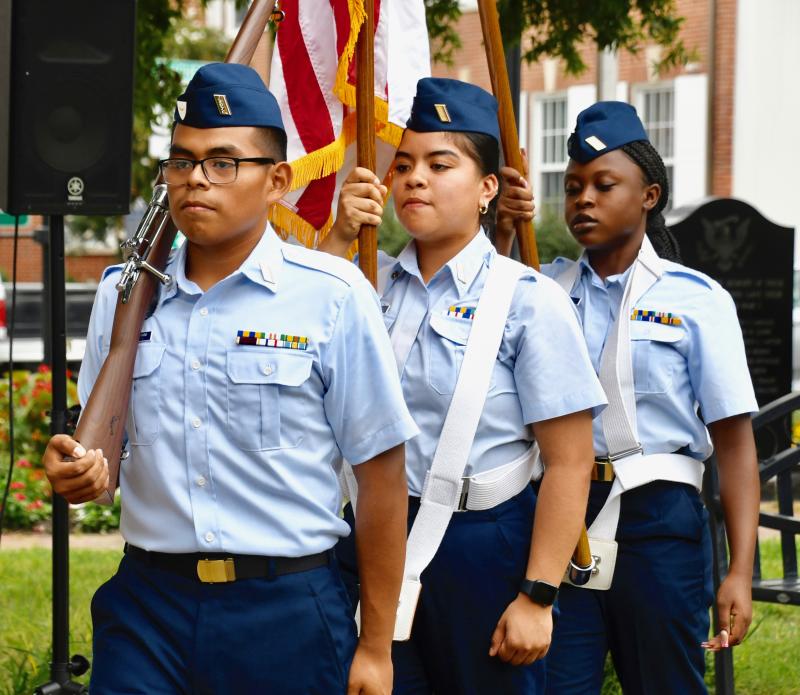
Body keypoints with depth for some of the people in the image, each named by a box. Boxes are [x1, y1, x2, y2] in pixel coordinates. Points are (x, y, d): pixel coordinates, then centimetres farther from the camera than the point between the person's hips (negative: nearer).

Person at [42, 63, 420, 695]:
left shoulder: (332, 296, -6)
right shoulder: (123, 293, 8)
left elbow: (381, 474, -4)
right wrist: (76, 468, -7)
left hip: (288, 612, -3)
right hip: (146, 603, 3)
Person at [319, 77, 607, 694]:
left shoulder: (530, 301, -6)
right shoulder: (371, 283, 8)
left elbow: (570, 463, -10)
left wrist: (537, 596, -15)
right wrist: (340, 238, -7)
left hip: (484, 546, -3)